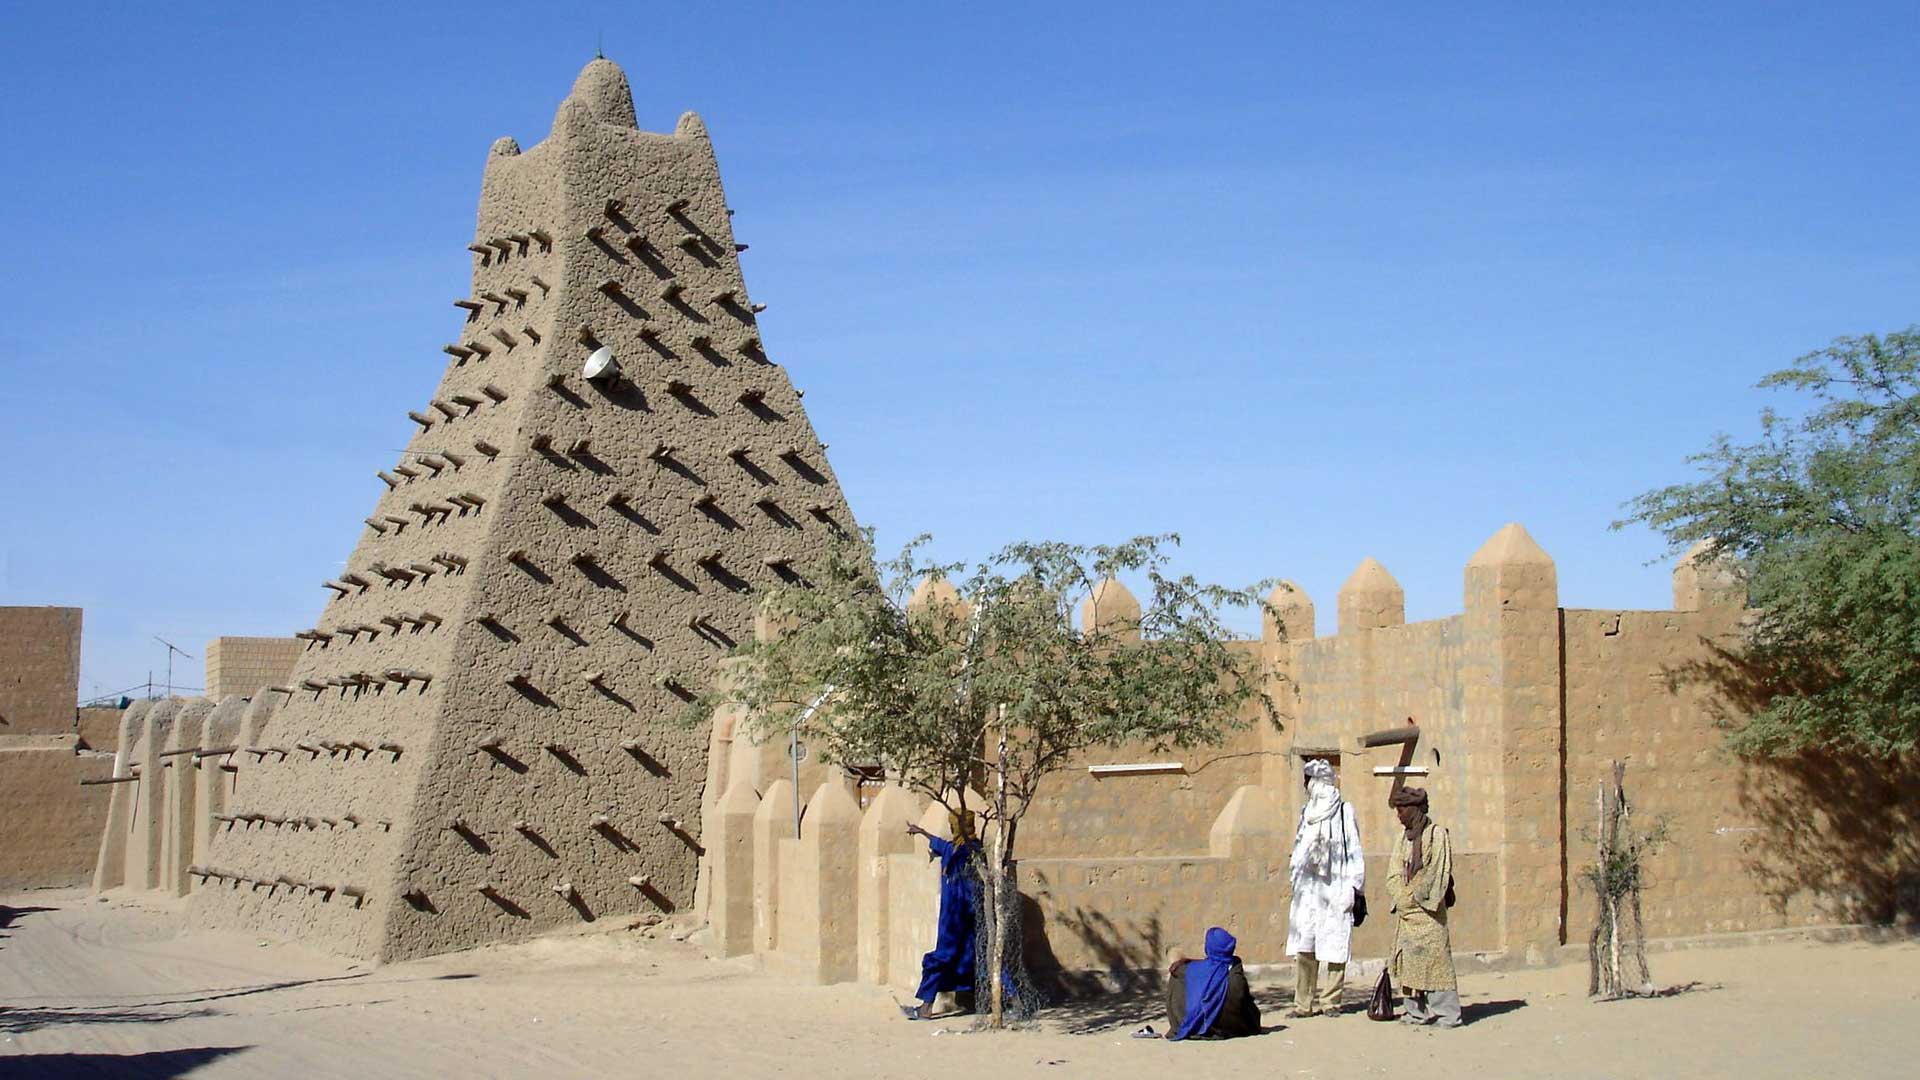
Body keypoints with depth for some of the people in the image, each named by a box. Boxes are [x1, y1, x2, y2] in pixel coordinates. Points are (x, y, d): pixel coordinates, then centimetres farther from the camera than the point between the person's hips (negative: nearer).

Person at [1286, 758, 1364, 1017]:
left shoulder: (1344, 811, -2)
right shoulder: (1307, 813, 16)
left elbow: (1354, 851, -4)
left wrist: (1352, 887, -10)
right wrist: (1295, 881, 16)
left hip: (1334, 888, -5)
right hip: (1307, 890, 5)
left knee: (1334, 947, -3)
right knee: (1303, 948, -1)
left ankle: (1330, 1000, 4)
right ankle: (1304, 1003, 1)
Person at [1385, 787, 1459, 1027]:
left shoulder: (1436, 835, -4)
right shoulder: (1402, 838, 16)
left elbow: (1438, 873, -8)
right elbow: (1394, 874, 14)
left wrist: (1415, 895, -8)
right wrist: (1400, 896, 0)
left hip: (1427, 909, -7)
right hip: (1405, 910, 7)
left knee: (1434, 957, -9)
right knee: (1408, 959, 5)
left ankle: (1447, 1013, -7)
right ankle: (1417, 1011, 9)